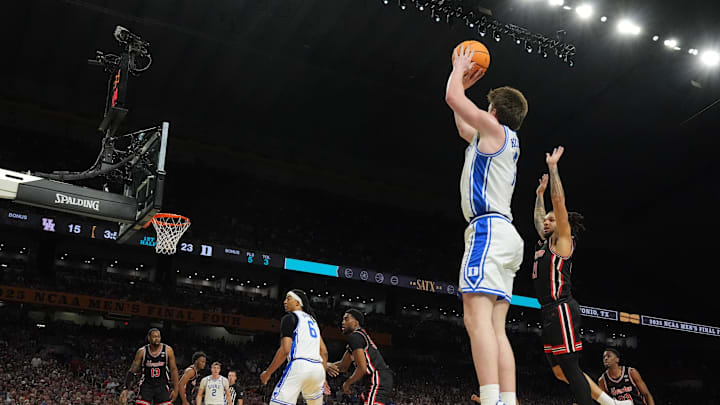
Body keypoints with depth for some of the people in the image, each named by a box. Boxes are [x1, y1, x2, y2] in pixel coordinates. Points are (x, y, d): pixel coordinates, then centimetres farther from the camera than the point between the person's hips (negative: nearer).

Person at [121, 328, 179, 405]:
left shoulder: (168, 350, -6)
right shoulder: (142, 351, -6)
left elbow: (173, 369, -1)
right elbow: (132, 371, -2)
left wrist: (175, 389, -4)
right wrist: (125, 389, -10)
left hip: (162, 385, 0)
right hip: (146, 385, 0)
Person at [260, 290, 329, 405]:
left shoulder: (289, 318, 3)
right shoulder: (312, 319, 26)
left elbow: (285, 350, -8)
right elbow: (324, 352, 23)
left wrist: (268, 373, 0)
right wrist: (322, 377, 27)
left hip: (299, 365, -8)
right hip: (317, 368, 8)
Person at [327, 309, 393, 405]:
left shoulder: (354, 336, -10)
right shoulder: (361, 335, 21)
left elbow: (362, 368, -18)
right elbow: (343, 366, 25)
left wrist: (347, 383, -3)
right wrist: (329, 365, 5)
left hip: (379, 381, -11)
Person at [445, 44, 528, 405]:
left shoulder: (495, 128, 2)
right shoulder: (495, 139, 27)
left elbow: (452, 98, 4)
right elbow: (463, 127, 44)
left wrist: (459, 68, 23)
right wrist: (466, 85, 47)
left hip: (489, 229, -10)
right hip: (500, 234, 10)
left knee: (477, 317, -21)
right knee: (495, 327, 2)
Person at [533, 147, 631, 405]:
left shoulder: (562, 239, -1)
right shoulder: (545, 241, 20)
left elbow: (559, 201, -8)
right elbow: (538, 219, 38)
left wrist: (552, 167, -5)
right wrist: (540, 193, 42)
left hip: (561, 309, -9)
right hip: (551, 312, 9)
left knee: (569, 367, -12)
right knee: (560, 371, 10)